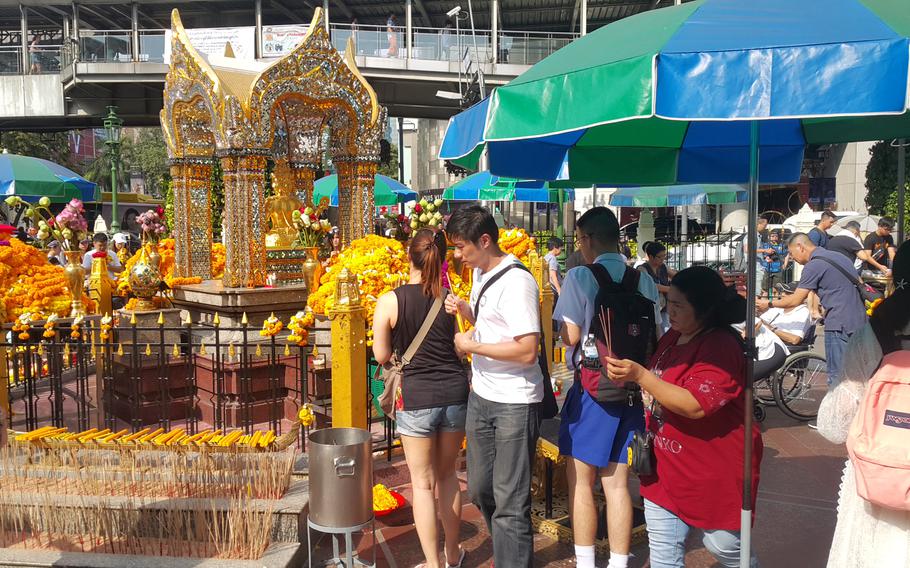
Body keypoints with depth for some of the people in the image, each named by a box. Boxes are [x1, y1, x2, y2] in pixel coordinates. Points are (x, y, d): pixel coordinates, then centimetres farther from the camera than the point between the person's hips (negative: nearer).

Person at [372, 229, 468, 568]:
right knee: (447, 475, 20)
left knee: (422, 482, 10)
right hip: (455, 392, 3)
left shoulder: (390, 301, -10)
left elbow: (381, 355, -3)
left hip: (416, 397, -3)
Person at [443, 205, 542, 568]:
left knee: (510, 501, -1)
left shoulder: (516, 282, -20)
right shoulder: (480, 274, 8)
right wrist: (464, 309, 3)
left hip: (514, 402, -9)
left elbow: (527, 350, -26)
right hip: (481, 395, 9)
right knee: (480, 489, 20)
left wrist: (472, 346, -17)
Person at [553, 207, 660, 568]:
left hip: (591, 388, -4)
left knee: (581, 481, 8)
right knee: (617, 483, 11)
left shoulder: (580, 277, -12)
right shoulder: (644, 281, 2)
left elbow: (570, 336, -14)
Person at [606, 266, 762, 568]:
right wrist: (628, 374, 4)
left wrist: (640, 375, -33)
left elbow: (695, 405, -30)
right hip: (668, 464, 8)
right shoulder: (673, 337, 6)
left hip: (714, 469, -8)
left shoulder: (720, 347, -20)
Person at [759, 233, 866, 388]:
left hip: (839, 324, -9)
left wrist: (769, 304, 6)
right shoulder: (839, 256, 18)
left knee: (836, 376, -4)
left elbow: (795, 301, -8)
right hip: (859, 321, 9)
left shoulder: (814, 265, -10)